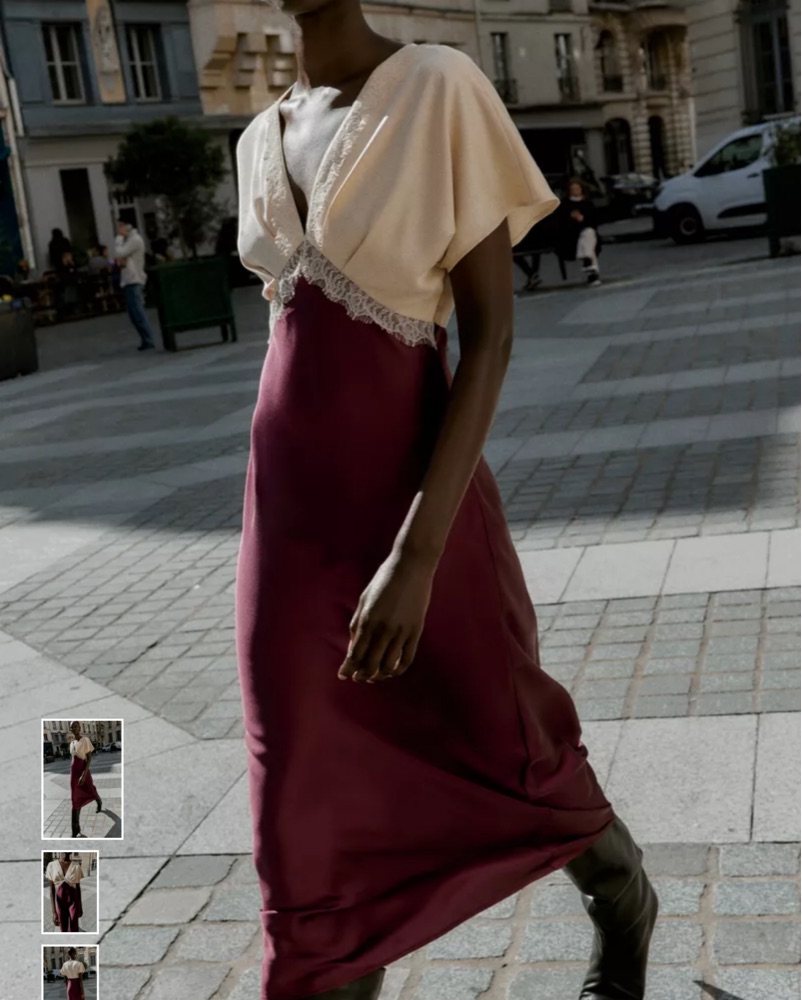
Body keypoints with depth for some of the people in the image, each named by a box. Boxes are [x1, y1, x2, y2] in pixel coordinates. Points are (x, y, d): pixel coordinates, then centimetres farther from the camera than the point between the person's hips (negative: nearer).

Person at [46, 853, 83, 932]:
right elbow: (51, 890, -6)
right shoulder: (51, 866, -7)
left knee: (74, 931, -6)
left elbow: (78, 888, 3)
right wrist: (54, 912, -11)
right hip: (60, 902, 1)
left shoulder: (76, 866, -7)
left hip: (73, 901, -1)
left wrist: (80, 907, 9)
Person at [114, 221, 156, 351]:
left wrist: (119, 237, -7)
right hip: (129, 280, 10)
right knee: (135, 312, 10)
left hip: (133, 280, -10)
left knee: (137, 311, -13)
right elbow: (121, 256, 20)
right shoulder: (129, 239, 20)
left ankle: (148, 340, -12)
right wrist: (121, 261, -3)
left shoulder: (135, 239, -11)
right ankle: (147, 340, 13)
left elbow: (119, 253, -19)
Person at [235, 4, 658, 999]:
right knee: (315, 802, 6)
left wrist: (417, 555, -23)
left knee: (509, 755, 13)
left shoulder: (443, 89, -11)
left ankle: (622, 899, 45)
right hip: (291, 505, 5)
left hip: (414, 500, -5)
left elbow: (492, 338, -16)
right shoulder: (263, 141, 7)